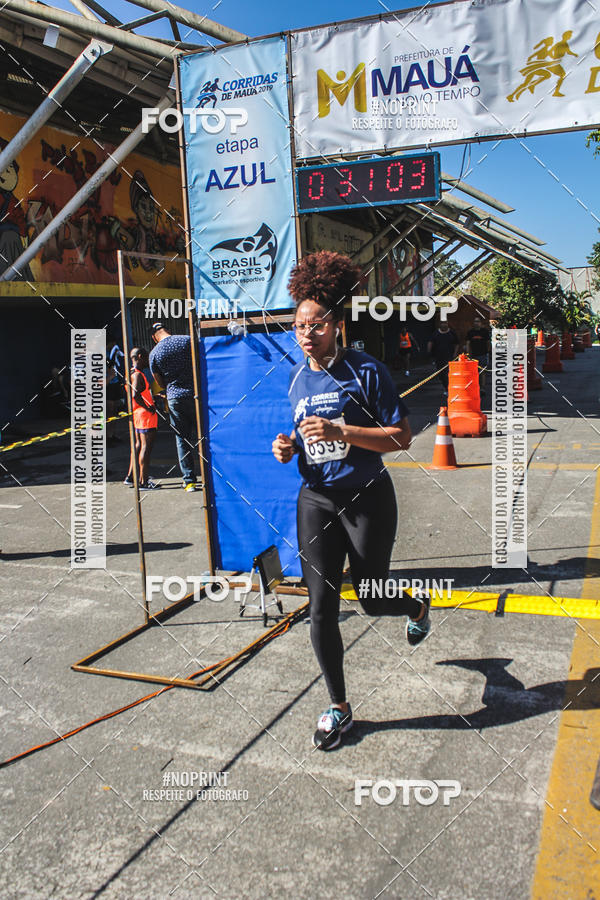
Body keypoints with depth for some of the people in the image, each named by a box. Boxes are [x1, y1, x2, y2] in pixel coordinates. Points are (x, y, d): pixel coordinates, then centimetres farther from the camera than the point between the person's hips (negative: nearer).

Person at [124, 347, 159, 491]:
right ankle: (143, 482, -2)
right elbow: (135, 395, -30)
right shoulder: (138, 375, -17)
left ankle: (130, 477, 23)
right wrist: (148, 408, -22)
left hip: (138, 414, 10)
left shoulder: (132, 373, 14)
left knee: (139, 444, 17)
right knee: (146, 446, -6)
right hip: (145, 414, -10)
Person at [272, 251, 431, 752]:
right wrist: (289, 448, -2)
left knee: (372, 600, 9)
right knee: (321, 609, 2)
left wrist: (340, 432, -24)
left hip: (367, 498, -4)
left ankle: (418, 607, 48)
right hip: (316, 501, 4)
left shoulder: (366, 371, -10)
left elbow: (401, 437, -13)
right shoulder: (297, 379, 7)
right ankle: (339, 707, 21)